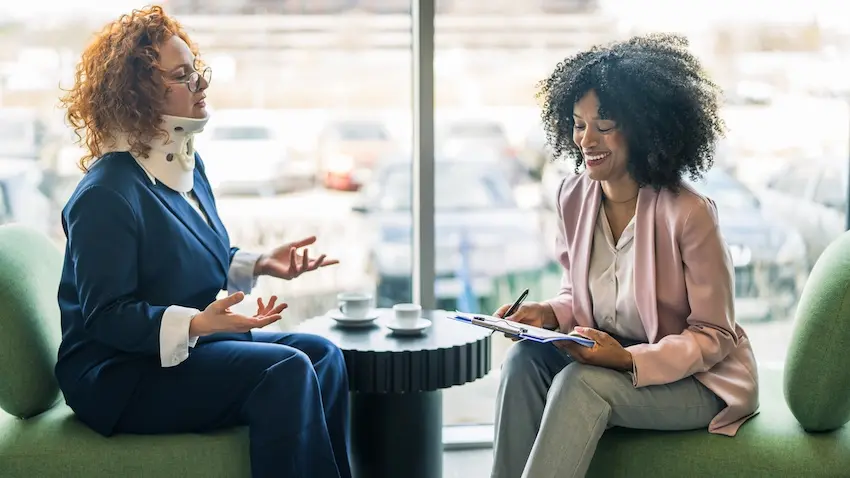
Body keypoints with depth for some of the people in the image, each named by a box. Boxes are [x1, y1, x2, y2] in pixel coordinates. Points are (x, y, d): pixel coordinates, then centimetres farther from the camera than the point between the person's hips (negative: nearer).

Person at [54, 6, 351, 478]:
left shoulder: (188, 165, 10)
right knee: (285, 371, -24)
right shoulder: (105, 195, -20)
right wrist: (196, 324, -33)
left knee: (322, 354, -5)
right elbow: (105, 315, -21)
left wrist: (259, 263, 4)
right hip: (115, 376, -9)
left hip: (189, 346, 9)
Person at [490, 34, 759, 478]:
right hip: (609, 359, 6)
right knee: (524, 358, -22)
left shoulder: (687, 213, -22)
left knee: (583, 382, -31)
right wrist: (549, 314, -10)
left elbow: (715, 337, -15)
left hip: (700, 381, -6)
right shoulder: (574, 195, -2)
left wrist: (629, 359, -28)